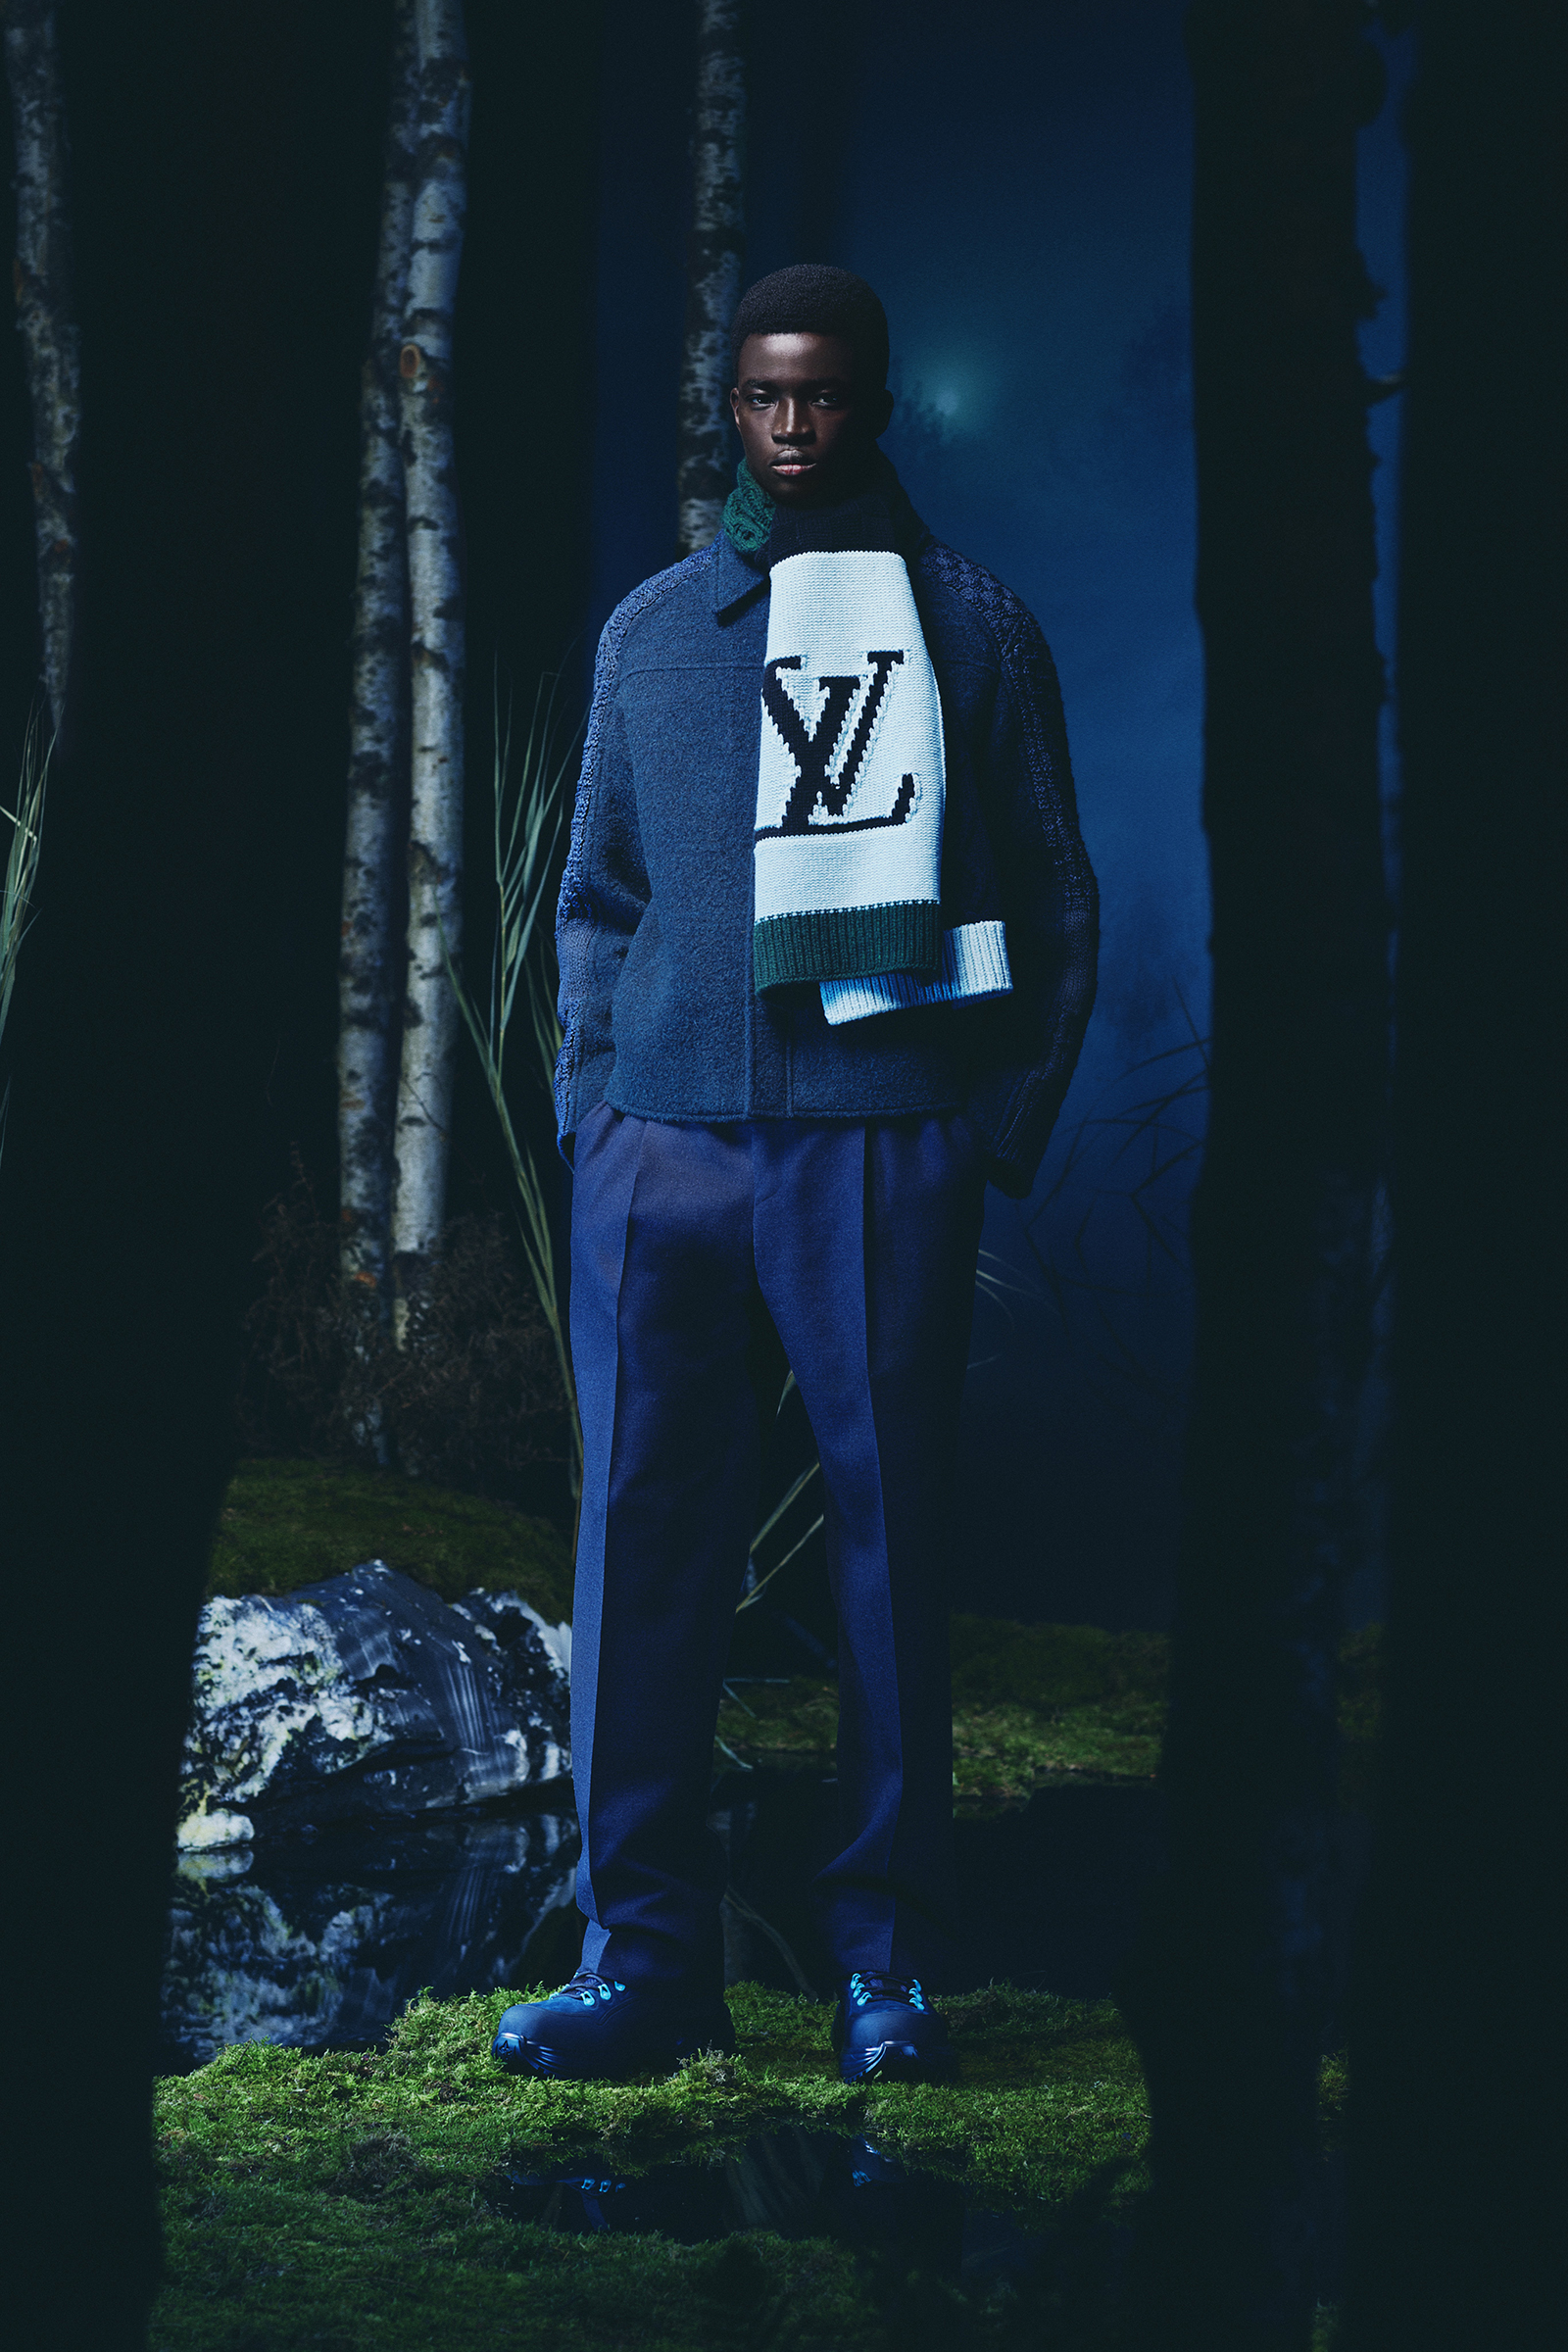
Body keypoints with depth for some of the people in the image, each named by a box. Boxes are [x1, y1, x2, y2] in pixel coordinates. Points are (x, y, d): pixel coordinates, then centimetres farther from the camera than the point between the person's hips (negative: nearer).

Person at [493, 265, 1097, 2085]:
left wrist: (1005, 1131, -1)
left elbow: (1056, 905, 9)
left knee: (890, 1542, -1)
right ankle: (646, 1957, 2)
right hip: (665, 1147, 2)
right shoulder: (650, 632, 16)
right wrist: (595, 1110, 5)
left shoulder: (973, 625, 9)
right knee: (645, 1539, -2)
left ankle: (885, 1966, 6)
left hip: (880, 1150, -2)